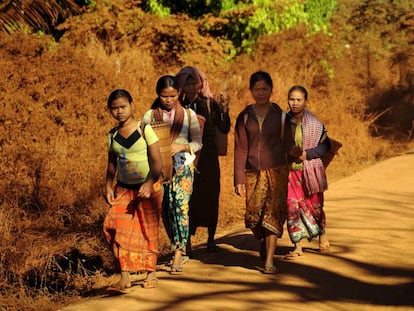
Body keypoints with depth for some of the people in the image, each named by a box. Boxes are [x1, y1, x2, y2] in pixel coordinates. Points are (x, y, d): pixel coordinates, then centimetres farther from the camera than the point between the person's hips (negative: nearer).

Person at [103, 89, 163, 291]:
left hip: (147, 187, -3)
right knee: (115, 226, -12)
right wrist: (108, 187, -3)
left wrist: (149, 184, -25)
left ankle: (151, 273, 20)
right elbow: (112, 165, 11)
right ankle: (124, 277, -9)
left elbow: (157, 162, -12)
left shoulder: (144, 130, -9)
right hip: (123, 189, 3)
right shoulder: (113, 135, 4)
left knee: (148, 230, 4)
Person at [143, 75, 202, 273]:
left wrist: (181, 147, -13)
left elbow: (198, 142, 5)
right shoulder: (150, 115, 6)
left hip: (183, 167, -2)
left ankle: (178, 253, -19)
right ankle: (178, 247, 21)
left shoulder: (188, 115, 6)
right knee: (165, 210, 4)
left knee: (180, 205, -17)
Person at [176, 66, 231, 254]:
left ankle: (211, 240, 18)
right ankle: (187, 242, 1)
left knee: (210, 197, 5)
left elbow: (224, 129, -5)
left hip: (208, 157, 0)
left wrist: (224, 110, -18)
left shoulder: (210, 104, 1)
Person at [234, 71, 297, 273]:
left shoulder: (280, 116, 4)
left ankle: (269, 261, -4)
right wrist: (239, 179, -1)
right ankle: (263, 243, 27)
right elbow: (240, 149, 4)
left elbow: (287, 142, 6)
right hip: (253, 173, 1)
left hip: (276, 172, -1)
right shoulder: (244, 117, 5)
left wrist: (293, 151, -15)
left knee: (273, 215, -8)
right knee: (253, 216, -5)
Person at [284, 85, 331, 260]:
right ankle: (297, 247, 0)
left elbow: (325, 145, -2)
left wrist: (307, 154, -15)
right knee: (292, 206, -7)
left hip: (310, 171, -1)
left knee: (315, 206, 10)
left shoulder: (314, 123, -5)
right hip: (290, 171, 1)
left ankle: (322, 234, 39)